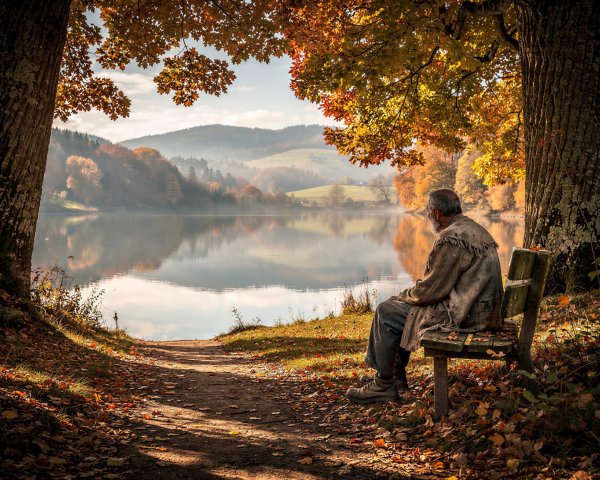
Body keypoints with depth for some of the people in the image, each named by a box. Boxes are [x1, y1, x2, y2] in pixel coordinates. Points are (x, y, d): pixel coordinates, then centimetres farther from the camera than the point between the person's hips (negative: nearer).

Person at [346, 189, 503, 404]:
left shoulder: (451, 239, -21)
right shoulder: (475, 229, 12)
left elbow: (433, 289, -19)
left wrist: (405, 295, 0)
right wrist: (412, 293, 15)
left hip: (459, 314, -11)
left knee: (386, 313, -3)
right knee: (398, 306, 22)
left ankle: (384, 385, 7)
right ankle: (396, 374, 28)